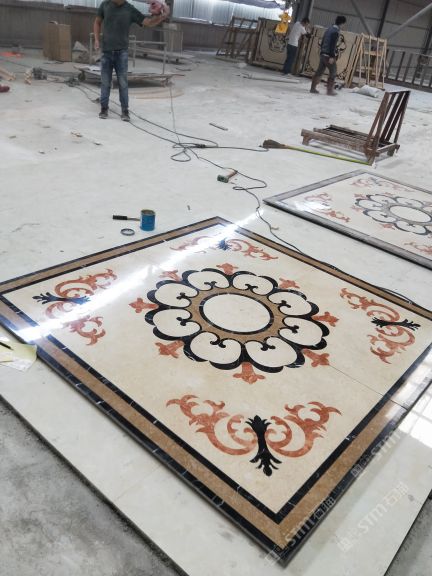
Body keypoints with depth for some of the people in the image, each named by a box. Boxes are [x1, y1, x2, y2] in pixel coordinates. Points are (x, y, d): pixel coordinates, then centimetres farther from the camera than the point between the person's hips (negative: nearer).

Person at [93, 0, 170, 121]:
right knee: (105, 82, 5)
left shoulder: (130, 10, -4)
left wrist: (162, 17, -26)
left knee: (123, 83, -1)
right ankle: (104, 108, 15)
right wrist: (97, 39, 3)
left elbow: (149, 22, -8)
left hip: (121, 52, -2)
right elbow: (97, 22, 15)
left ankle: (125, 111, 6)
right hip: (106, 51, 2)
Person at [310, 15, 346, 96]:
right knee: (332, 73, 1)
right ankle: (330, 90, 1)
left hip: (323, 54, 8)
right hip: (329, 55, -8)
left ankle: (313, 88, 9)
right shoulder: (336, 31, -12)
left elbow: (322, 41, 17)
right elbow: (333, 44, -19)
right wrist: (332, 56, -20)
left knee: (319, 71, 10)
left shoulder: (329, 29, 13)